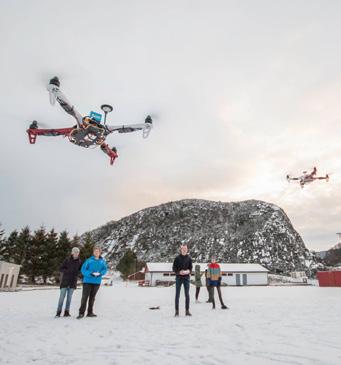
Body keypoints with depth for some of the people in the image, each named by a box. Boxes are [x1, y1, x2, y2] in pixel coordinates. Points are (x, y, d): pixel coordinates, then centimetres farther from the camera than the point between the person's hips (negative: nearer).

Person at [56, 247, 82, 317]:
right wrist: (68, 271, -18)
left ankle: (67, 312, 13)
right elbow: (60, 269, -5)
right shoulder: (67, 260, -4)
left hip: (73, 282, 2)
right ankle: (58, 312, 7)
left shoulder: (79, 262, 3)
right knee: (62, 297, -1)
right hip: (65, 281, -2)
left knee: (69, 297, 5)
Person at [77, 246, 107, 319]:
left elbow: (105, 269, 5)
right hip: (88, 281, -3)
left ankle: (90, 312, 21)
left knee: (92, 297, 12)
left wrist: (100, 273, -15)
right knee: (84, 297, -5)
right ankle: (81, 313, 3)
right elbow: (83, 270, -7)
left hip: (97, 282, 3)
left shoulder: (102, 261, 3)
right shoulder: (89, 260, -6)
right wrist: (90, 273, -21)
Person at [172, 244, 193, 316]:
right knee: (177, 295, 2)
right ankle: (177, 311, 10)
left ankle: (187, 311, 14)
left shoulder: (189, 258, 4)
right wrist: (179, 272, -17)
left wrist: (189, 271, -13)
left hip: (186, 277, 1)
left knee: (187, 295, 5)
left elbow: (191, 268, 8)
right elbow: (174, 268, 0)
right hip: (179, 278, -1)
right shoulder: (177, 258, -1)